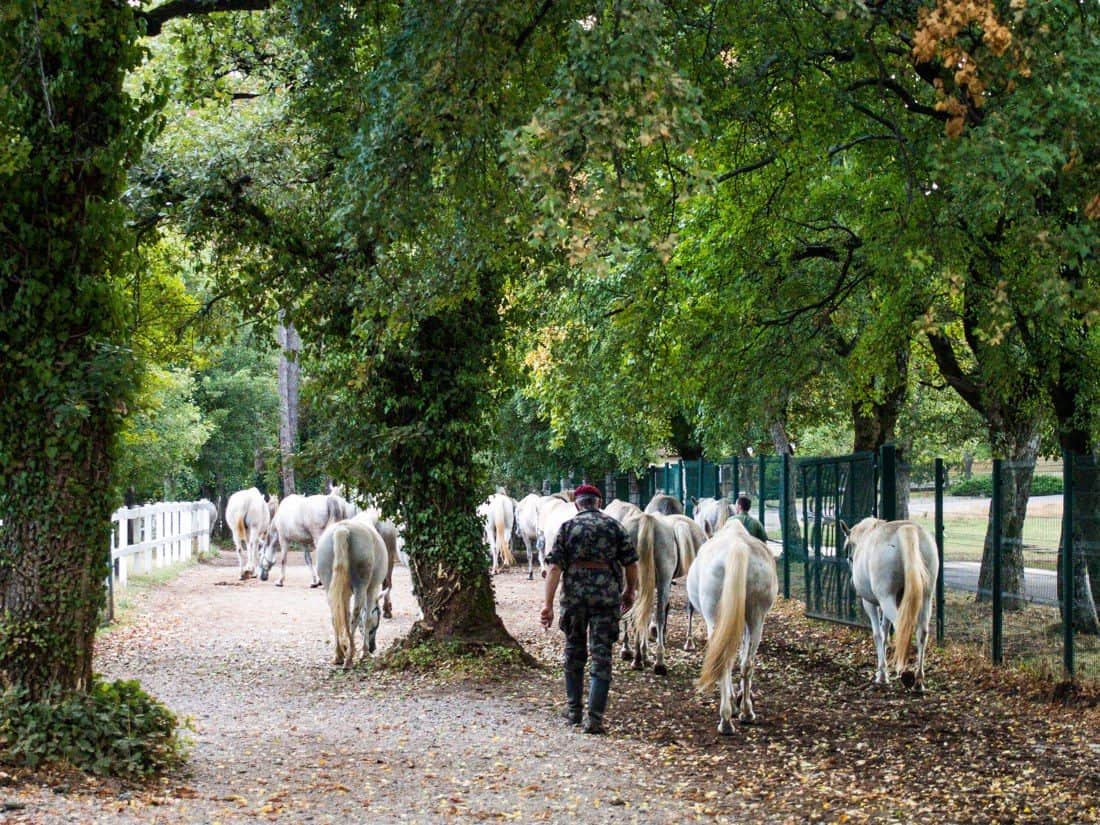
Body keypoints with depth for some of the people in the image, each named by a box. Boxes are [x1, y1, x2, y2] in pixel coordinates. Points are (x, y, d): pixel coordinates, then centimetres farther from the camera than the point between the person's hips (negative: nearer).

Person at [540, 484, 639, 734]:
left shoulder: (568, 527, 5)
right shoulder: (614, 526, 6)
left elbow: (555, 567, -4)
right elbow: (631, 563, 3)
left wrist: (548, 603, -6)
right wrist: (630, 591, 19)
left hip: (574, 594, 1)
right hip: (607, 594, -1)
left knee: (574, 651, 18)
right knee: (601, 655, 1)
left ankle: (574, 709, 27)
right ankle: (595, 717, -7)